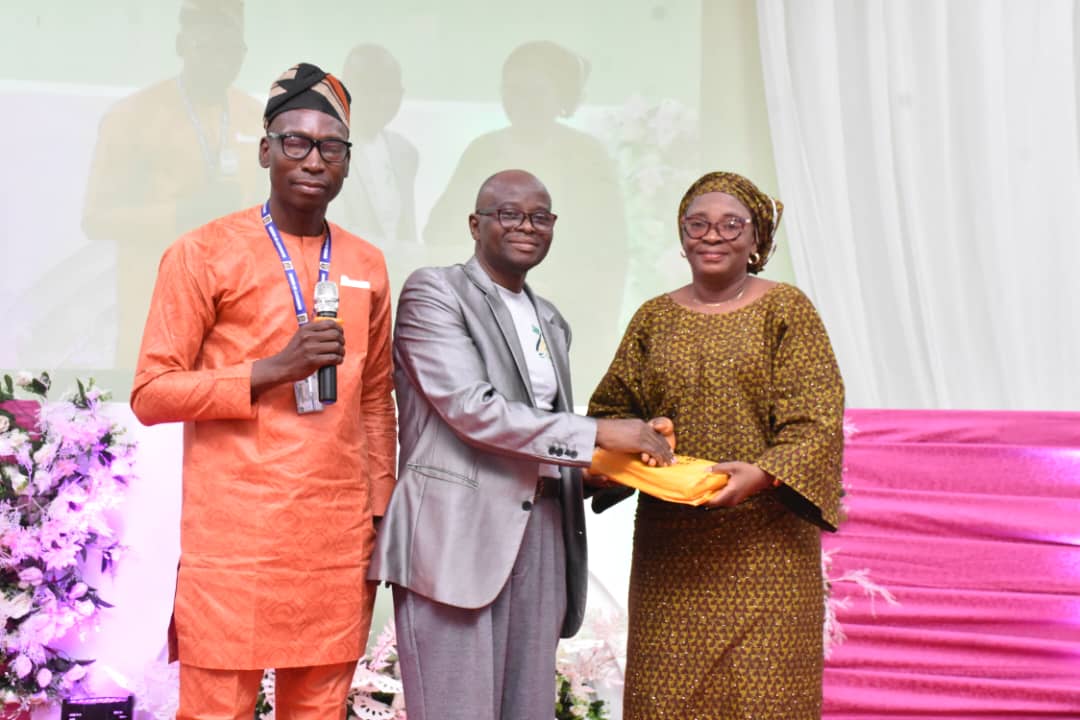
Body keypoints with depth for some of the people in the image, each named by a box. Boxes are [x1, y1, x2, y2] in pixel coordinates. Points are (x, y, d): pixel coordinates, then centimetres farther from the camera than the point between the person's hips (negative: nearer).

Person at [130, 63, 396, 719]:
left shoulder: (367, 265, 13)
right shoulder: (204, 253, -2)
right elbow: (152, 393, -4)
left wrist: (381, 511, 13)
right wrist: (272, 369, -15)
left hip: (338, 543, 4)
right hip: (234, 541, -4)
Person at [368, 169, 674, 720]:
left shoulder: (550, 321, 20)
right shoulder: (434, 292, -2)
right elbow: (470, 408, -13)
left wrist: (618, 460, 5)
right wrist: (597, 433, -15)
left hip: (539, 538, 7)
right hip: (458, 535, -7)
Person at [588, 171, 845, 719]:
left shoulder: (786, 309, 2)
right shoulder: (654, 319, 12)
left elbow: (816, 421, -6)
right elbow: (611, 409, 16)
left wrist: (762, 473, -22)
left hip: (764, 538, -3)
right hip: (670, 543, 3)